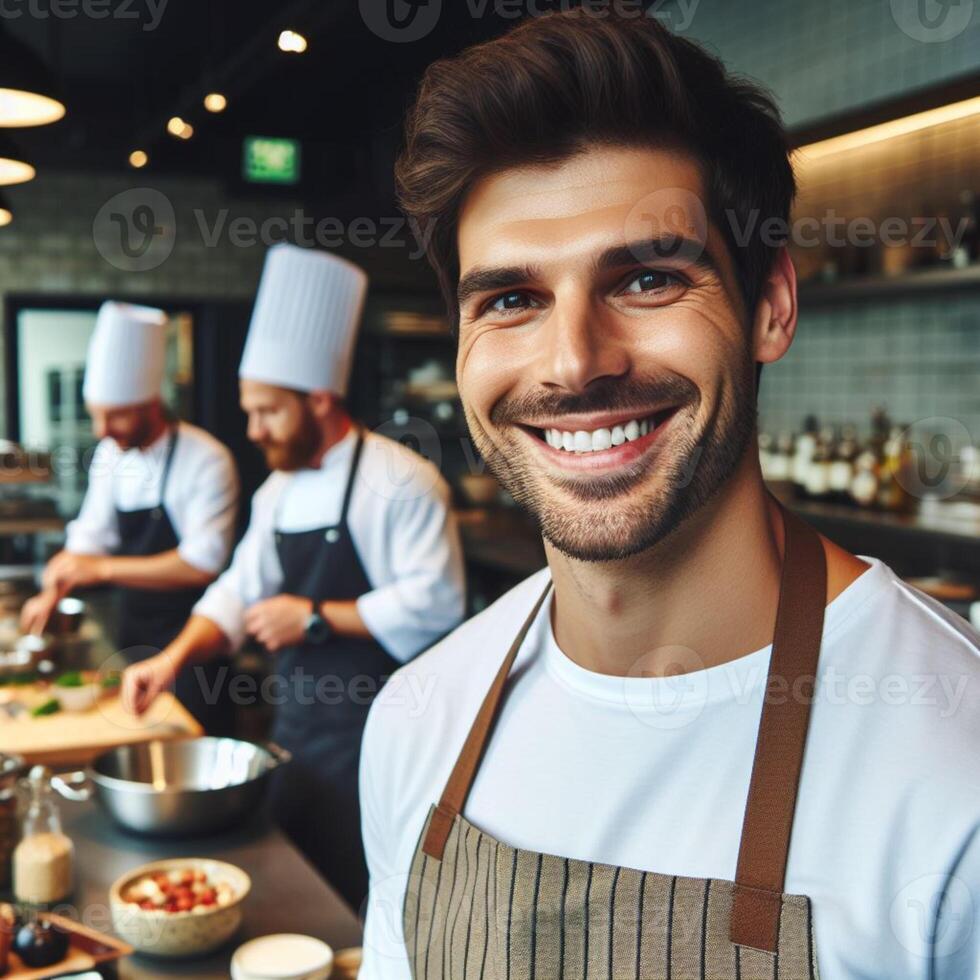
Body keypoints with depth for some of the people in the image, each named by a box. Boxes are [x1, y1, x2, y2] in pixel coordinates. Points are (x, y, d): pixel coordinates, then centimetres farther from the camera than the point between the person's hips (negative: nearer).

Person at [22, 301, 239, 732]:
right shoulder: (109, 454, 3)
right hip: (132, 632, 6)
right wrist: (52, 594, -5)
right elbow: (89, 537, 11)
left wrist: (101, 569, -22)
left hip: (188, 640, -6)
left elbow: (202, 563, -23)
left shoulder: (205, 460, -18)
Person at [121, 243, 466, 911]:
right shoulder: (278, 492, 11)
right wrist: (176, 657, -3)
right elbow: (240, 591, 13)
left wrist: (318, 618, -19)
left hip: (373, 724, -8)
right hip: (298, 720, 8)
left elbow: (437, 601, -21)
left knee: (363, 898, -1)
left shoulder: (401, 481, -15)